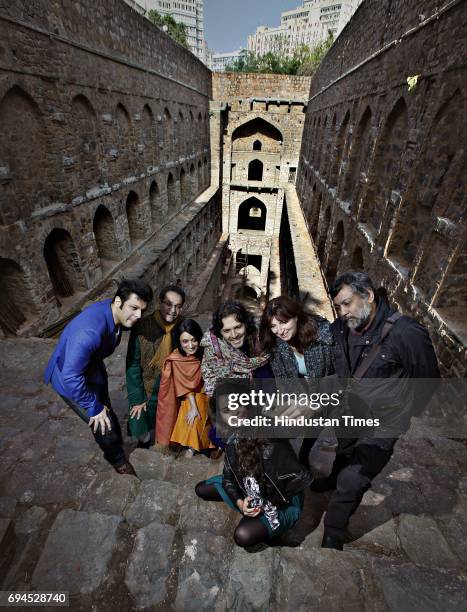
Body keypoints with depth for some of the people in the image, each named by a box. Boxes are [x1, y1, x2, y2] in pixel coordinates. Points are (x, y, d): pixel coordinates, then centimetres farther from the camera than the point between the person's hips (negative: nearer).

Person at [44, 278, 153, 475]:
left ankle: (115, 443, 50)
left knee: (106, 413, 23)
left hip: (93, 368, 7)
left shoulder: (117, 313, -19)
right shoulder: (89, 331, -43)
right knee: (103, 425, 1)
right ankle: (117, 459, 30)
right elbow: (71, 378, -36)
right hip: (71, 380, -6)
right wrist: (95, 407, -24)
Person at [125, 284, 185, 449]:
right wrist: (137, 398, -11)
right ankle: (144, 442, 38)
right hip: (147, 388, -1)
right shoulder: (142, 327, -20)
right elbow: (133, 364, -14)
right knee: (140, 426, 3)